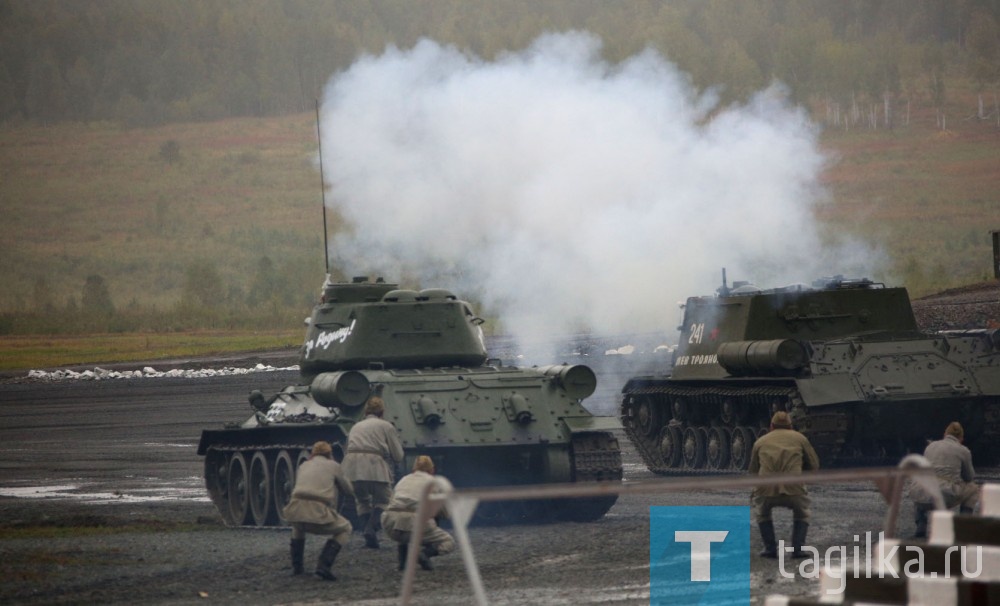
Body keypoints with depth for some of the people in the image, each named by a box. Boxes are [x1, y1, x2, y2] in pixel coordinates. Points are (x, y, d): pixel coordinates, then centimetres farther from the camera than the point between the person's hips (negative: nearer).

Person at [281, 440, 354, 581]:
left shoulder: (304, 465, 25)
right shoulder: (333, 466, 14)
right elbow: (350, 490, 24)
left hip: (295, 511, 4)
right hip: (318, 514, -4)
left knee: (298, 527, 41)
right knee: (345, 529, 22)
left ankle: (296, 566, 33)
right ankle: (323, 565, 2)